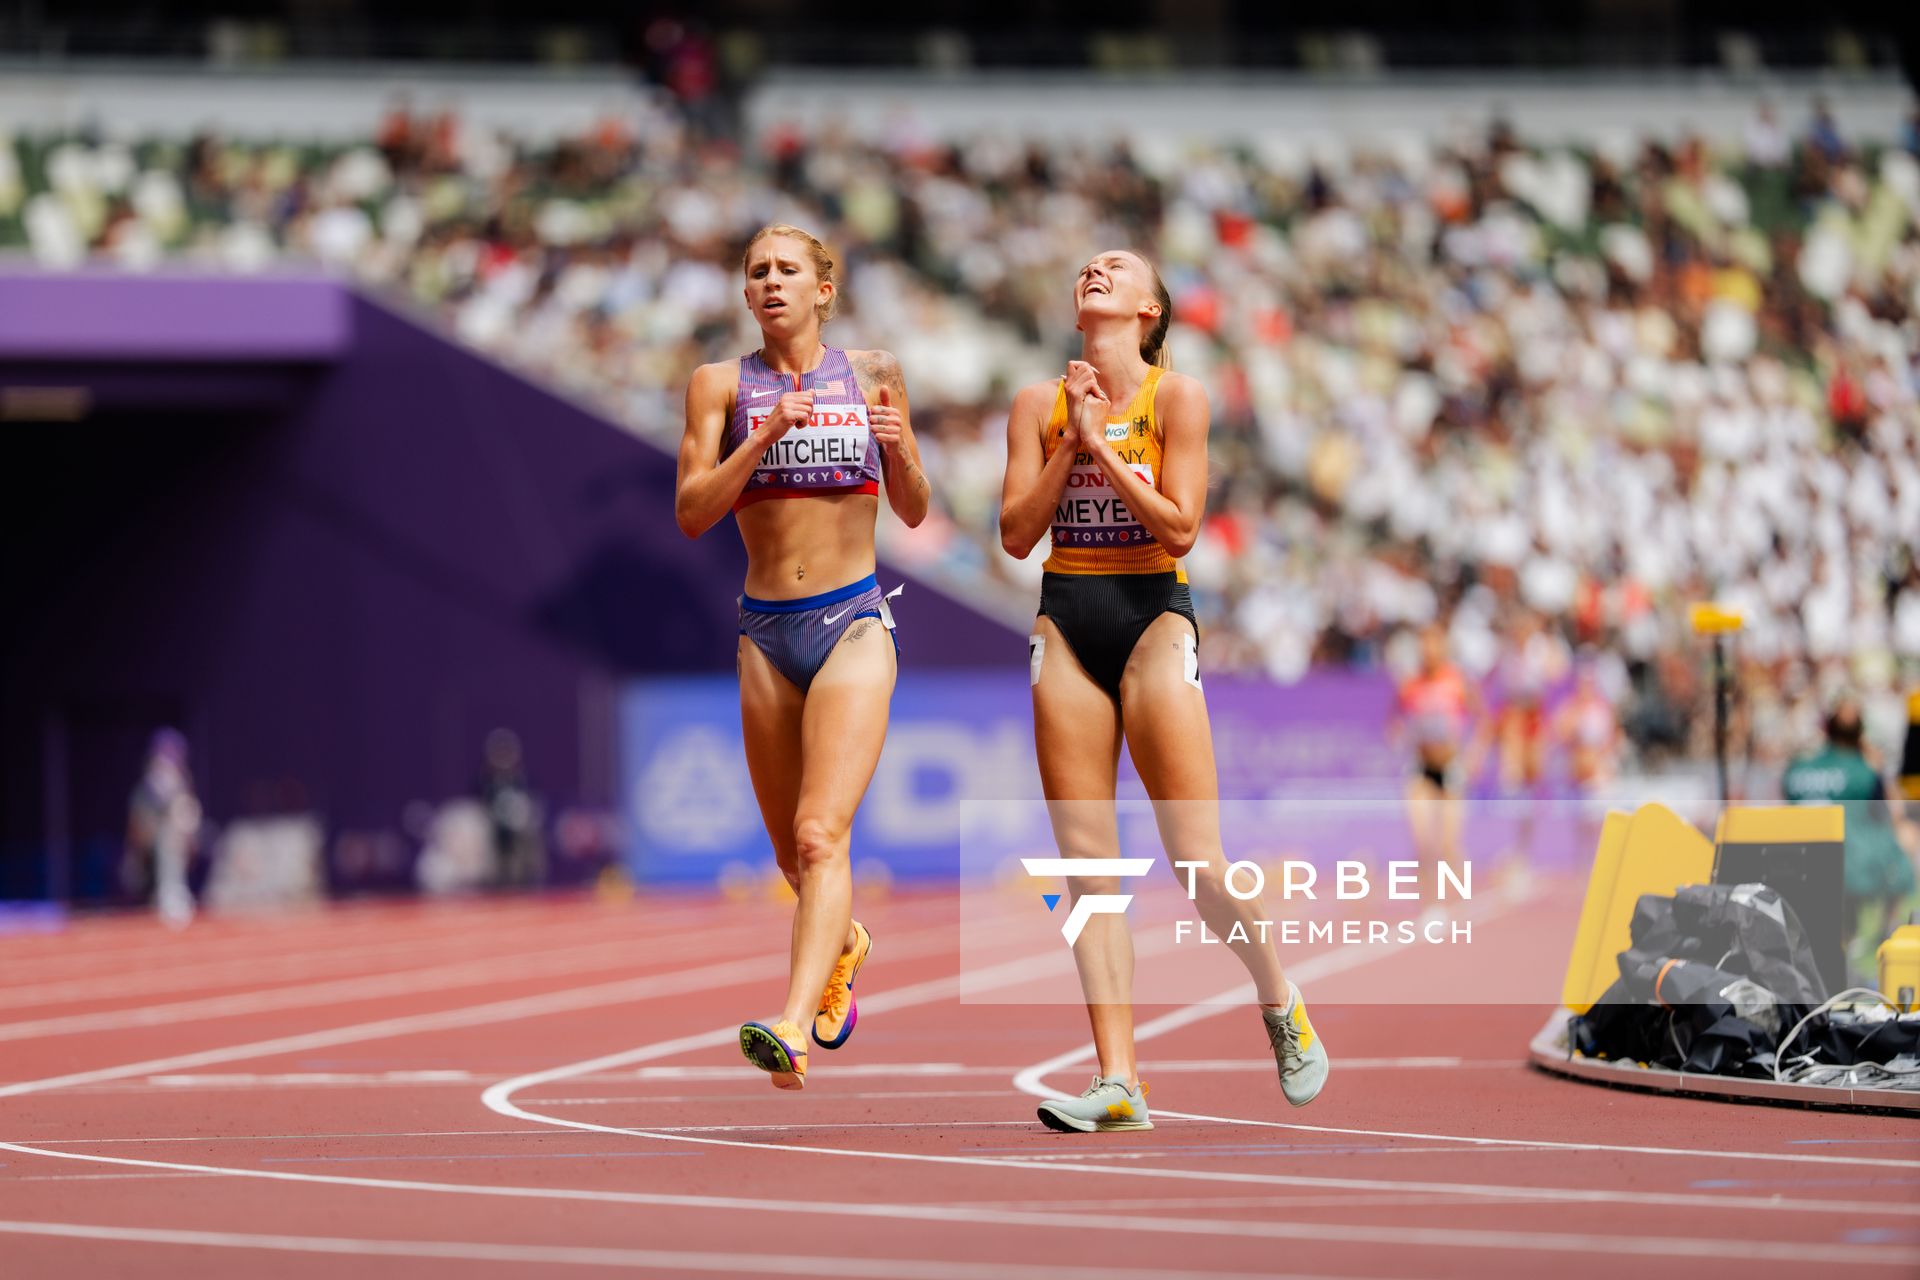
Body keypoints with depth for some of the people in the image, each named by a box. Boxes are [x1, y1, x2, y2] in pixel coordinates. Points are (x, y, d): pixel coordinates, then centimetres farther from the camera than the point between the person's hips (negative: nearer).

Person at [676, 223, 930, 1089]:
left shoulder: (870, 374, 6)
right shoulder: (722, 384, 4)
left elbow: (913, 512, 13)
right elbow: (692, 512, -6)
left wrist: (900, 449, -8)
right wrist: (765, 437, -18)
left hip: (854, 625, -2)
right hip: (766, 631, 2)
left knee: (821, 836, -19)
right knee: (789, 852, 14)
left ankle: (792, 1029, -32)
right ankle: (844, 942, 47)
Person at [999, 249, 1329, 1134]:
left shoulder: (1175, 396, -1)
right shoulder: (1038, 404, 8)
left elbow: (1179, 526, -9)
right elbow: (1016, 534, 1)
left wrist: (1098, 446, -12)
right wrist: (1069, 444, -7)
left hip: (1152, 617, -3)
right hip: (1065, 623, 3)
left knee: (1198, 862, -8)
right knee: (1087, 862, -3)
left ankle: (1279, 1002, 20)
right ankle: (1118, 1080, -3)